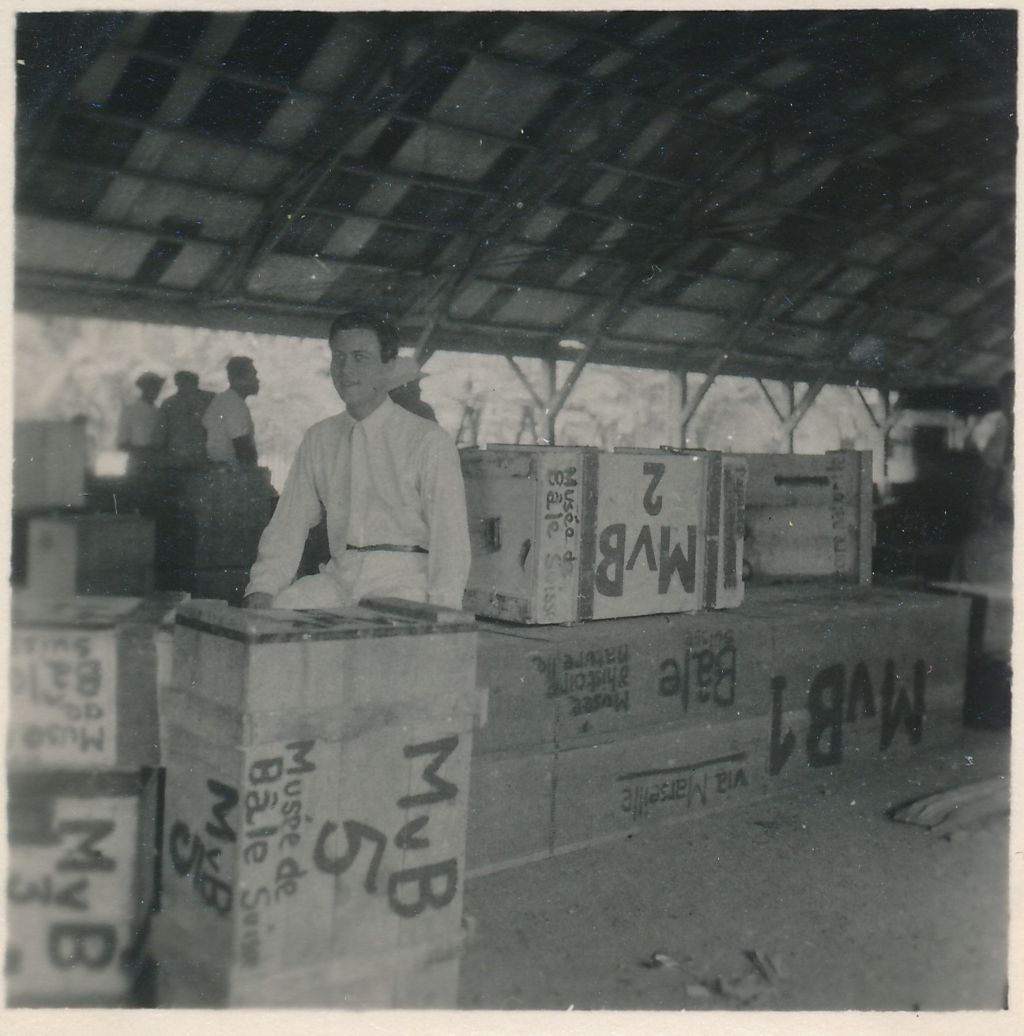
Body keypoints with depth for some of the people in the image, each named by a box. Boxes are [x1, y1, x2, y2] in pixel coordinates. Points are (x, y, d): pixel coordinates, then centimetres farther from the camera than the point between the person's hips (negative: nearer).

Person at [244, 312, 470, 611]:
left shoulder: (429, 440, -3)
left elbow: (450, 535, -8)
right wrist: (262, 589, -5)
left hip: (404, 579, -4)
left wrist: (438, 617, -20)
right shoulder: (317, 439, 12)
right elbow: (288, 524, 11)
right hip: (338, 577, 4)